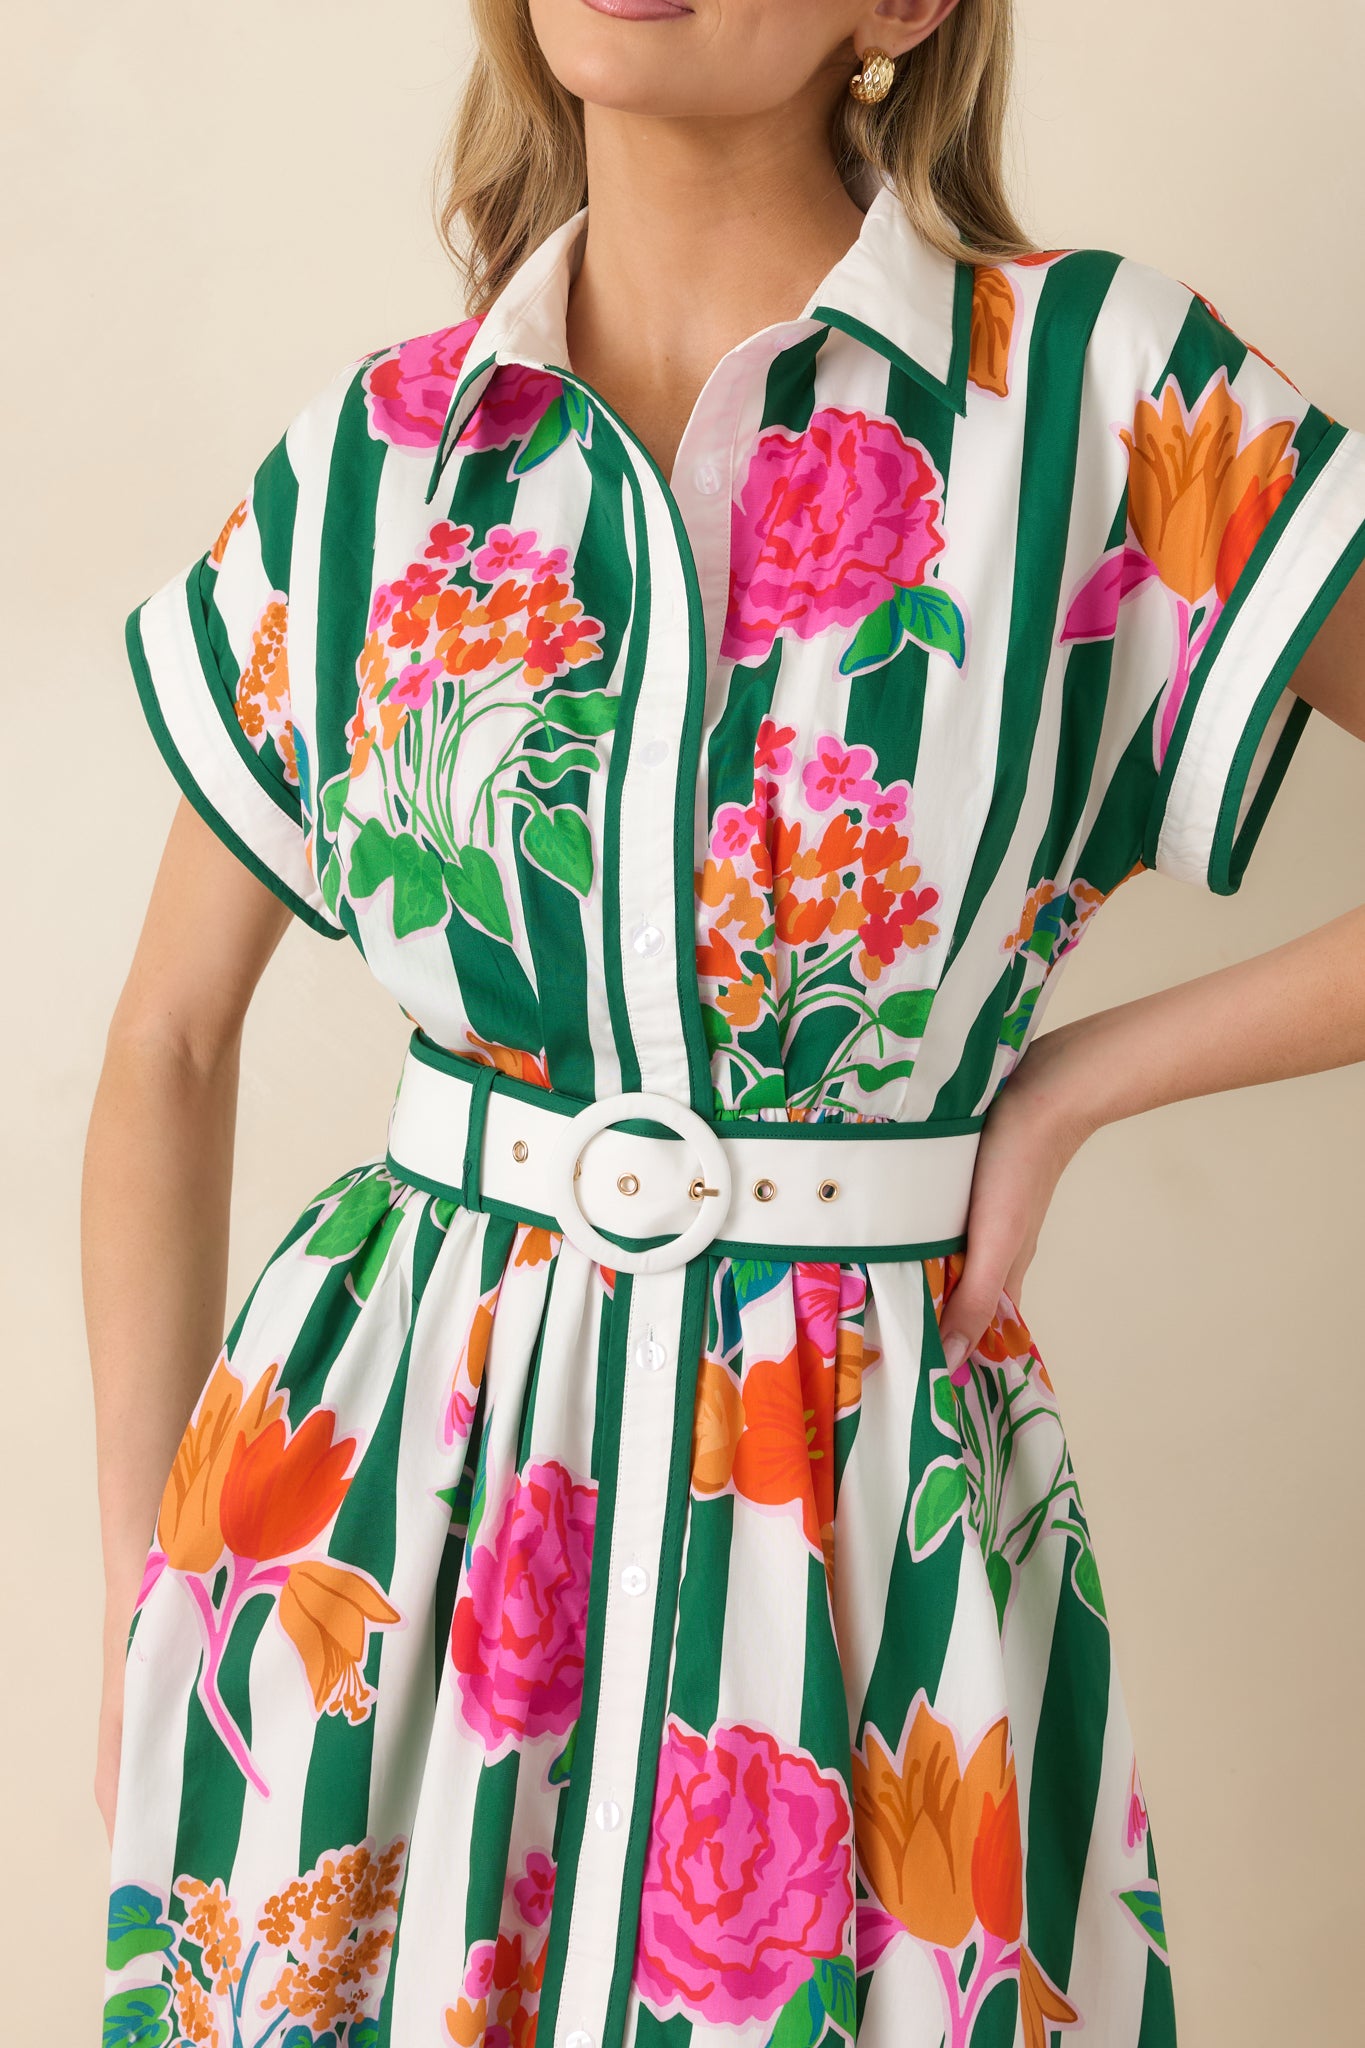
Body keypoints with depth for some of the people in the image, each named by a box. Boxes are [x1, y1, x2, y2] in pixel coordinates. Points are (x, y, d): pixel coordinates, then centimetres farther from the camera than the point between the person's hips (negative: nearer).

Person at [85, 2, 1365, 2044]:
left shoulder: (1104, 389, -8)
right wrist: (142, 1611, 7)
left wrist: (1075, 1076, -9)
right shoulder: (375, 456, 0)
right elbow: (170, 1043, 7)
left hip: (869, 1501, -2)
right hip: (386, 1478, 2)